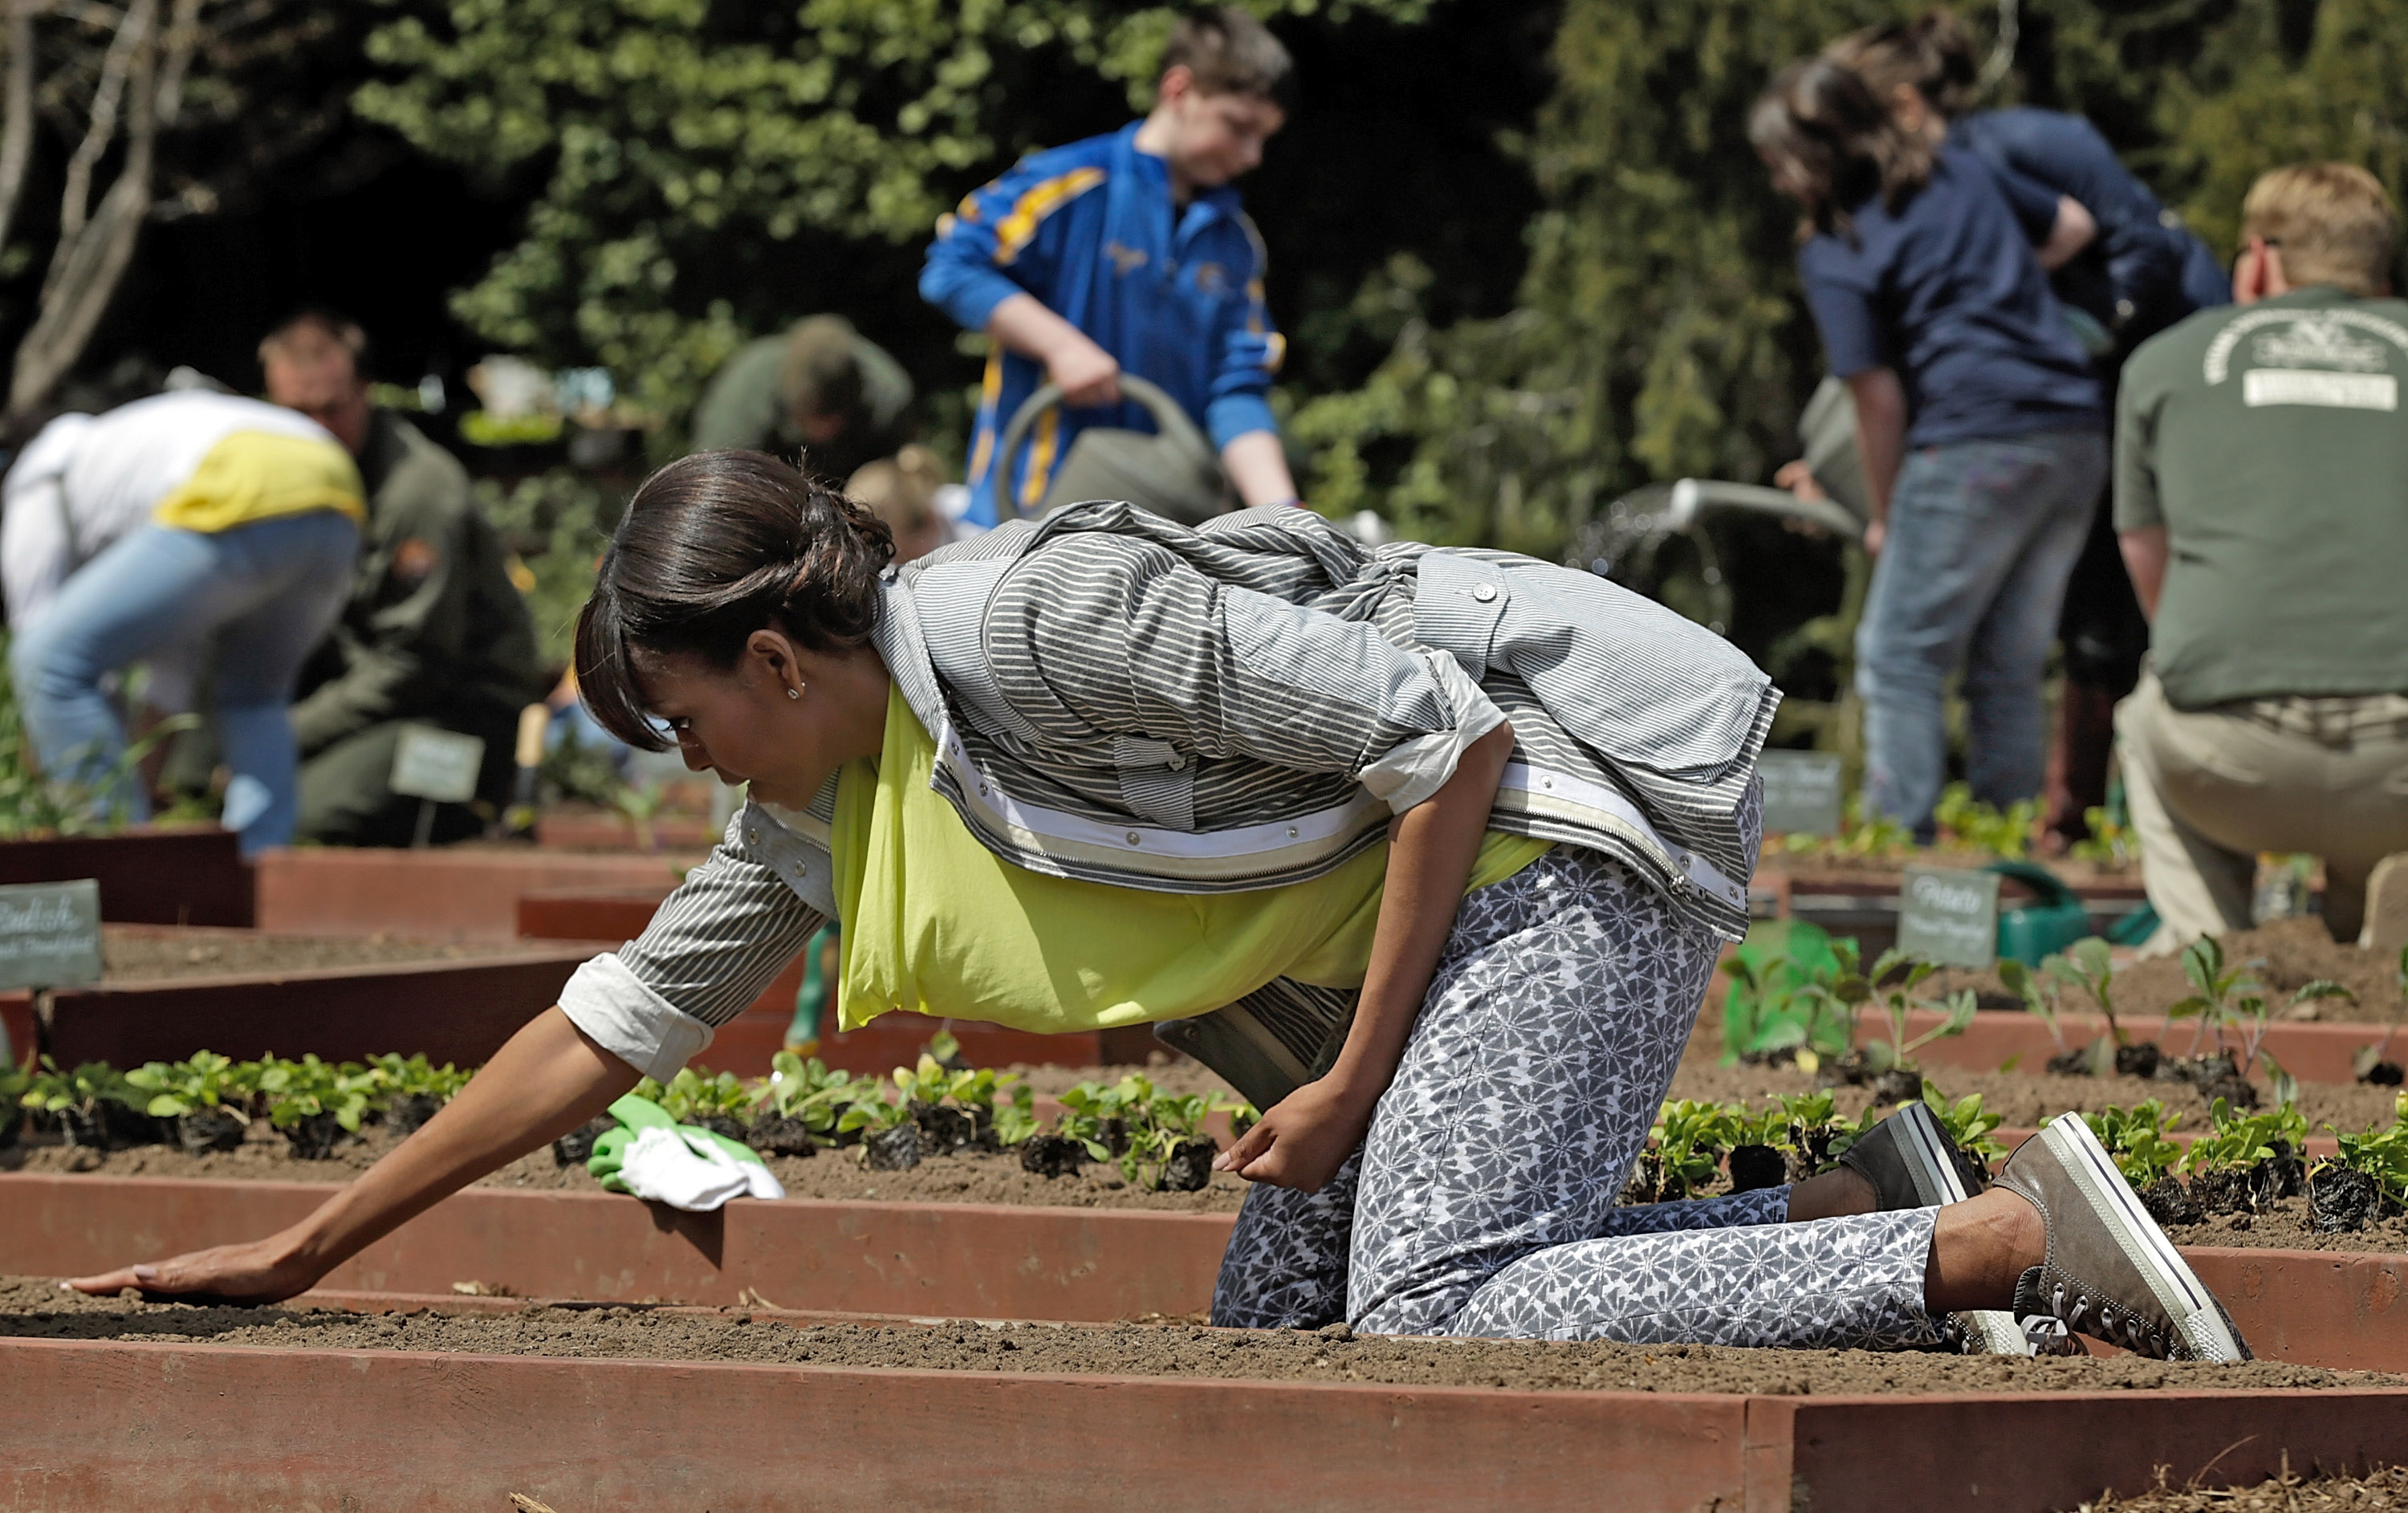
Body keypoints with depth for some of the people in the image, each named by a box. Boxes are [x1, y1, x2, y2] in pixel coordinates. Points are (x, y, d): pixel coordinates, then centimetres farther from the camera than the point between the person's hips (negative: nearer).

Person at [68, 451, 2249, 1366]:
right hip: (1412, 898, 10)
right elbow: (620, 1017, 16)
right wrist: (304, 1250, 16)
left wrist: (1354, 1081, -19)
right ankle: (1851, 1224, 1)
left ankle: (2014, 1239, -24)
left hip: (1565, 823, -10)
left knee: (1436, 1325, -24)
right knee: (1284, 1343, 1)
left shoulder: (1046, 623, -23)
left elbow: (1442, 735, -23)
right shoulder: (828, 802, 6)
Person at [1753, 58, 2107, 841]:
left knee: (1900, 659, 0)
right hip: (2076, 434, 7)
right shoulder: (1961, 173, 14)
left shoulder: (1835, 254, -5)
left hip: (1976, 445, -7)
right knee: (2009, 666, 12)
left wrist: (1884, 513, 6)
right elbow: (2073, 226, 28)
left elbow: (1878, 396, -6)